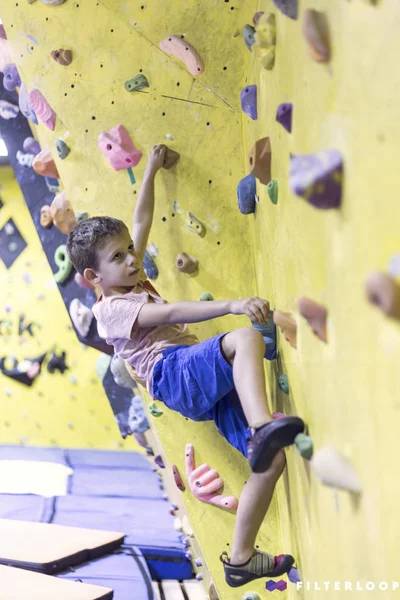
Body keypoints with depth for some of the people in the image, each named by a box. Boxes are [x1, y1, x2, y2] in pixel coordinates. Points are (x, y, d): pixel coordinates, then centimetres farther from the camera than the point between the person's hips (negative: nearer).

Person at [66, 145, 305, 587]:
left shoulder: (134, 283, 25)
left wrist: (151, 170, 35)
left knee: (272, 460, -7)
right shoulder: (109, 309, -1)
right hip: (174, 373, -8)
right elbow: (171, 314, -16)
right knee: (245, 338, -34)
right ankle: (263, 428, -50)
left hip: (211, 386, 8)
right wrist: (232, 305, -26)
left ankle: (241, 559, 1)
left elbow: (141, 221, 32)